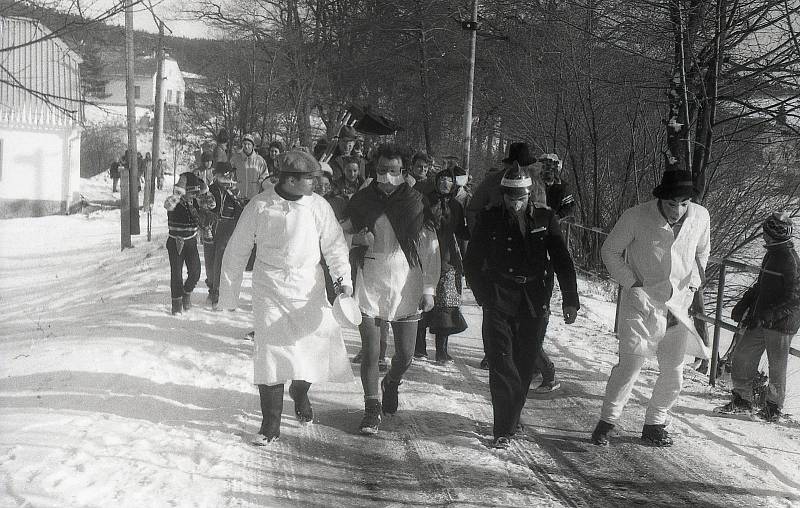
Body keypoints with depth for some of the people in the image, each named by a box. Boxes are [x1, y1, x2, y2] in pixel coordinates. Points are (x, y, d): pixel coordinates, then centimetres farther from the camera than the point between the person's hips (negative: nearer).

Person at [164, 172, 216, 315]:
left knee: (195, 273, 2)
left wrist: (204, 191, -9)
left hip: (191, 243, 4)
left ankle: (187, 294, 30)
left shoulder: (195, 202, 1)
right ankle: (177, 302, 16)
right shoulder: (174, 202, -15)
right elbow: (168, 205, -37)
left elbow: (211, 204, 3)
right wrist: (179, 190, -37)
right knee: (176, 274, -1)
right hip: (175, 243, -4)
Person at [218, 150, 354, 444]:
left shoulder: (318, 206, -2)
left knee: (318, 344, 0)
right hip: (270, 289, -2)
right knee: (270, 352, -7)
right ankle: (270, 425, 6)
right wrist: (228, 294, 5)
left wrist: (344, 278, -12)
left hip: (309, 289, 2)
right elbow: (236, 251, 3)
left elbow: (334, 244, 3)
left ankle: (299, 391, 35)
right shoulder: (259, 206, -5)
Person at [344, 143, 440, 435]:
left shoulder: (416, 203, -3)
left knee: (405, 355, 6)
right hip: (369, 287, 1)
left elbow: (431, 248, 1)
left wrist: (429, 288, -2)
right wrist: (356, 238, -10)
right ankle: (372, 409, 14)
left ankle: (391, 383, 39)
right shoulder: (363, 201, 2)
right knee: (370, 352, -2)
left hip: (406, 289, 0)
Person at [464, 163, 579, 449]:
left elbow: (562, 261, 6)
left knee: (524, 365, 8)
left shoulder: (545, 219, 3)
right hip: (499, 301, -2)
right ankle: (504, 429, -8)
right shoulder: (489, 219, 0)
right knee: (501, 363, -10)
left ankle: (511, 417, 26)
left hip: (534, 302, 2)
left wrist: (570, 300, 0)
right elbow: (472, 262, 8)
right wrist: (484, 296, 0)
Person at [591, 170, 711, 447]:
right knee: (631, 361, -13)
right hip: (641, 301, -4)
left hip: (679, 302, 4)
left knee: (673, 371, 7)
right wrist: (632, 283, -8)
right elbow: (610, 250, -1)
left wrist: (692, 285, 11)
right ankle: (607, 420, 2)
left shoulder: (700, 217, -2)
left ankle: (655, 425, 24)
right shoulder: (636, 217, -14)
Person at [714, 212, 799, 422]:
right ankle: (742, 400, 19)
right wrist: (744, 303, 12)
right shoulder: (772, 254, 10)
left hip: (781, 325, -9)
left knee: (776, 367, 5)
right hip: (761, 320, 9)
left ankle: (774, 408, 21)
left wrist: (766, 316, -23)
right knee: (742, 354, 8)